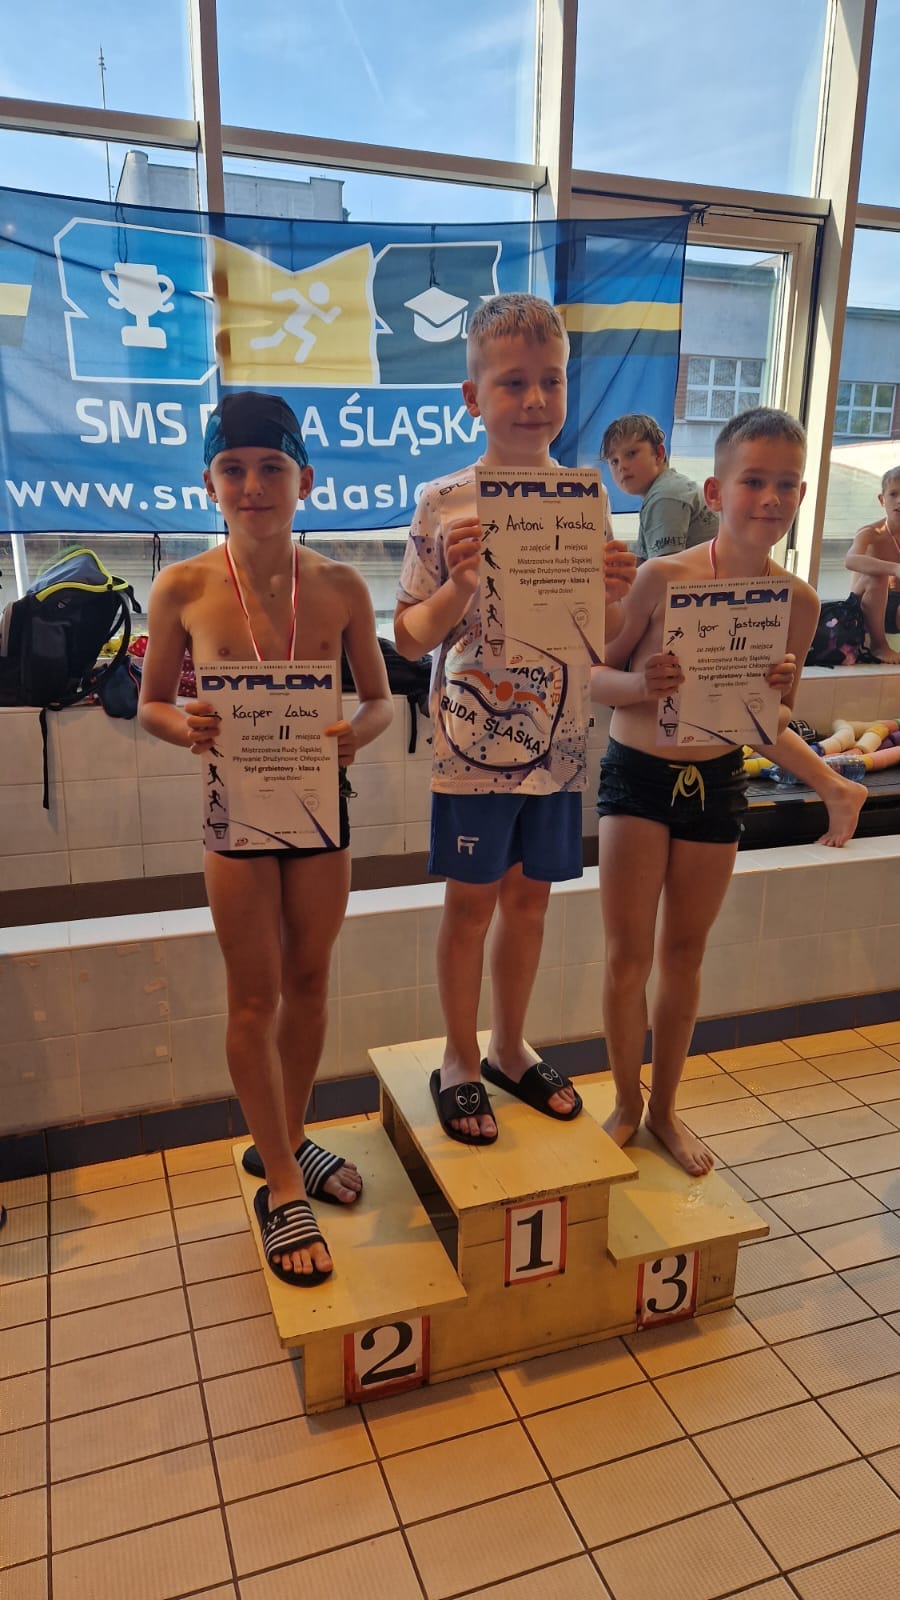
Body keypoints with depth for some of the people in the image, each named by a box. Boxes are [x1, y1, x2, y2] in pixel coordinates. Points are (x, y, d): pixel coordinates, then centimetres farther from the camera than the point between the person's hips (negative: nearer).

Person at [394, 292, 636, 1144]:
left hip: (558, 742, 4)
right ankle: (459, 1061, 28)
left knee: (529, 897, 15)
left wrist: (613, 590, -13)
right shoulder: (445, 504, -7)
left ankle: (509, 1048, 35)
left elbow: (608, 639, 8)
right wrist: (460, 585, -23)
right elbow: (410, 638, -5)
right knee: (472, 901, 8)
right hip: (474, 743, -3)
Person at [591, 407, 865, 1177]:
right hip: (638, 774, -3)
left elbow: (773, 726, 7)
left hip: (719, 781, 3)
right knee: (629, 953, 3)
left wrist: (831, 782, -10)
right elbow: (592, 674, -8)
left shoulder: (798, 602, -4)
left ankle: (665, 1106, 34)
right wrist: (640, 684, -28)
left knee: (685, 951, 14)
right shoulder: (664, 577, -15)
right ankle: (626, 1105, 27)